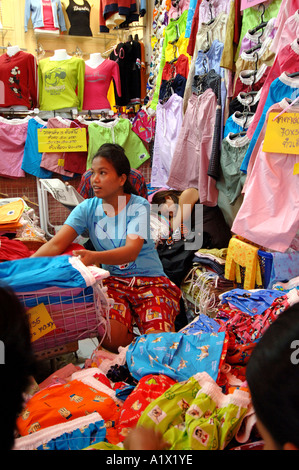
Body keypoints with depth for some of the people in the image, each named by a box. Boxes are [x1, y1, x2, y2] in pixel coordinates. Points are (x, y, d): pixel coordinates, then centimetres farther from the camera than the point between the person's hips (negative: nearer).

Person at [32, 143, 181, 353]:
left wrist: (94, 257, -45)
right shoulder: (87, 208, 1)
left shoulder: (139, 206, -11)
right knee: (110, 337, -26)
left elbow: (131, 251, -26)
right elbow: (56, 244, -9)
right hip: (113, 282, 3)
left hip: (150, 281, -2)